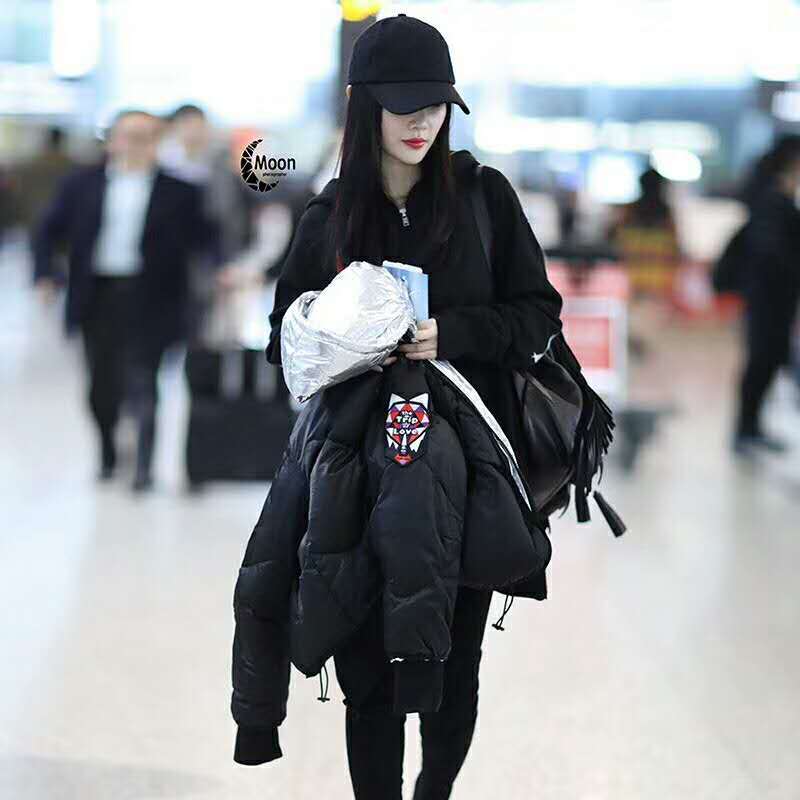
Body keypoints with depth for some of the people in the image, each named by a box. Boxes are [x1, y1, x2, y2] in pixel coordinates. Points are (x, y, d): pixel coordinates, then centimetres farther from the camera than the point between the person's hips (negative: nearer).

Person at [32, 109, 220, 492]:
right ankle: (107, 453, 31)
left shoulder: (178, 191, 2)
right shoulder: (82, 183, 7)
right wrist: (44, 274, -1)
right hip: (98, 298, 2)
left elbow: (204, 237, 2)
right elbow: (48, 230, 11)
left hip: (147, 301, -2)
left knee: (142, 383, -7)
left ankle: (144, 467, 0)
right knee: (101, 384, 9)